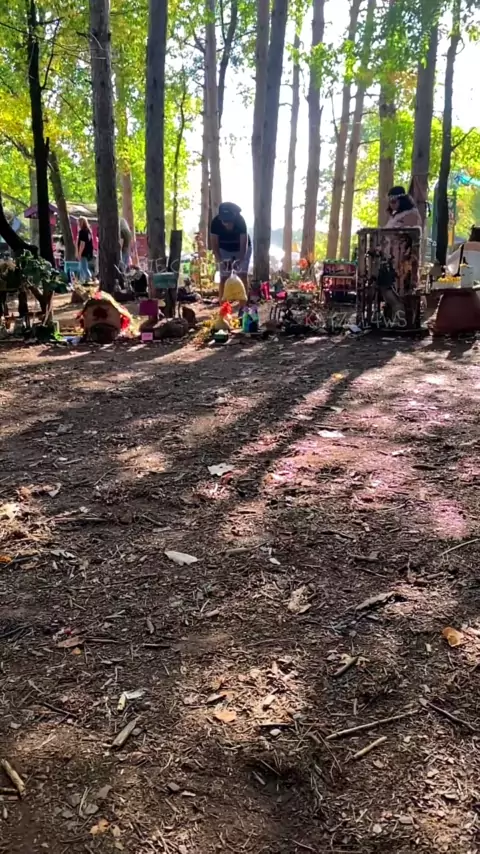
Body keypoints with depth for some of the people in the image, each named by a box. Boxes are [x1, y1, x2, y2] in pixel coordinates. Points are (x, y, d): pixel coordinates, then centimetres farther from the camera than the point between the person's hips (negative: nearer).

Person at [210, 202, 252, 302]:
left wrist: (240, 259, -42)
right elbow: (214, 244, -23)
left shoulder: (240, 221, -32)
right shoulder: (216, 222, -28)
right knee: (224, 277, -5)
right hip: (225, 250, 1)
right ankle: (221, 301, 2)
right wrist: (219, 259, -34)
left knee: (243, 274, -10)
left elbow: (244, 243, -31)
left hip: (242, 249, -1)